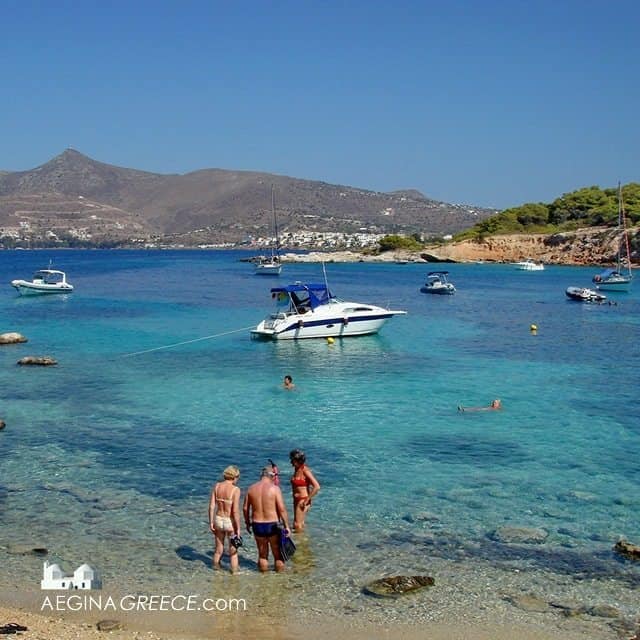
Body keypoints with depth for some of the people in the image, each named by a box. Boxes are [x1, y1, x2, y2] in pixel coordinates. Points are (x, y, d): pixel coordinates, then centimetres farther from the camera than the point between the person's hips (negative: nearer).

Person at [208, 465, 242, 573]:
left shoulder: (217, 486, -3)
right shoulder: (235, 489, -17)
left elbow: (211, 506, -2)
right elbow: (235, 511, -18)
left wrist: (211, 523, 6)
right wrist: (238, 528, -12)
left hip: (218, 520, 4)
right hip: (230, 522, -4)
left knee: (218, 549, 20)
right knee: (233, 551, 14)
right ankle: (234, 572, 21)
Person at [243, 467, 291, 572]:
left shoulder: (251, 488, 1)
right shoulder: (274, 488, -11)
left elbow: (245, 508, 6)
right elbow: (282, 509, -14)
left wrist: (247, 523, 20)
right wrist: (286, 526, -8)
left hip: (257, 525, 3)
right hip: (272, 525, -3)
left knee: (262, 553, 19)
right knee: (278, 552, 15)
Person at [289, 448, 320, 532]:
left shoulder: (305, 470, -19)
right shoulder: (296, 469, 6)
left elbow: (317, 487, -25)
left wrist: (307, 500, -20)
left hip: (302, 500, -9)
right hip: (296, 500, 9)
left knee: (297, 525, -6)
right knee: (296, 524, 16)